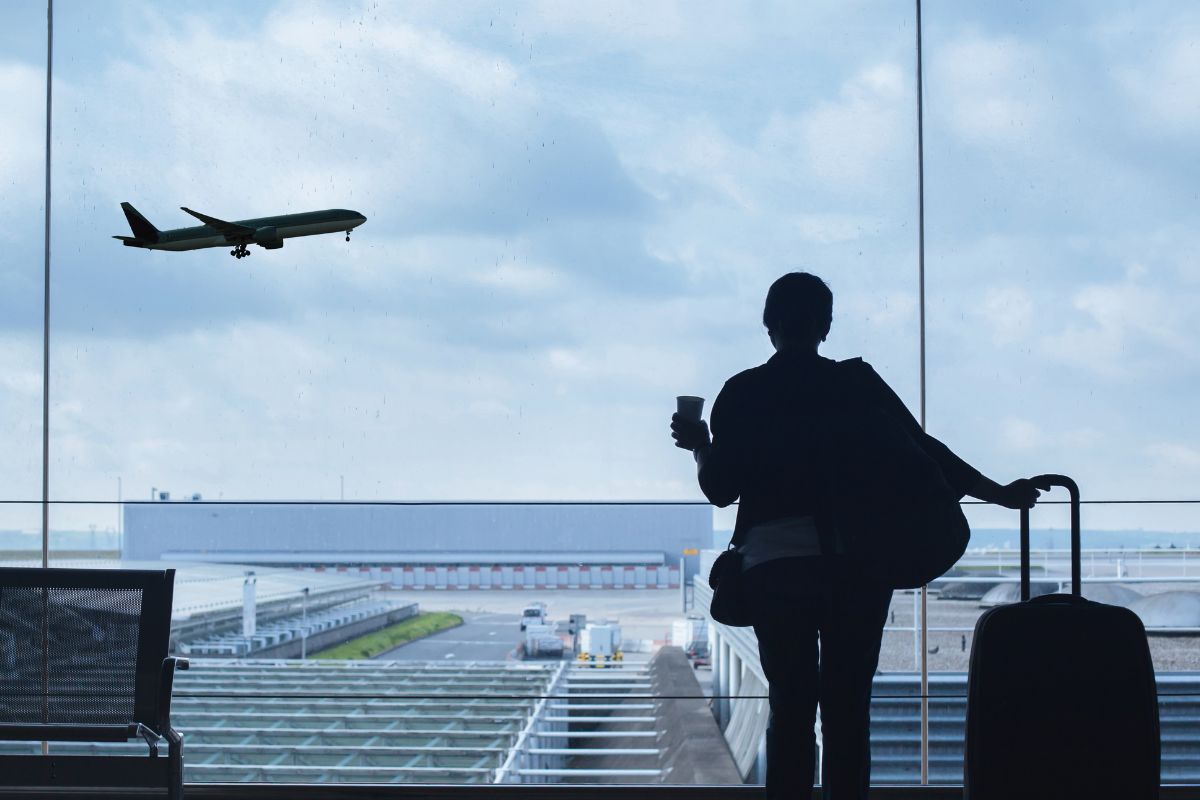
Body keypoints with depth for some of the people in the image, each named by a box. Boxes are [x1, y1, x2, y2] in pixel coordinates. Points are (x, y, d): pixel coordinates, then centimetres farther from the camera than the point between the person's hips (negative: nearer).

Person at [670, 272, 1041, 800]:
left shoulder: (741, 394, 3)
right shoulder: (858, 383, 3)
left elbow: (720, 489, 1)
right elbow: (922, 450, 1)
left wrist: (699, 446, 21)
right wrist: (1000, 494, 9)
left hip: (775, 563, 0)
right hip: (857, 562, 0)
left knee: (790, 707, 4)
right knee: (848, 708, 3)